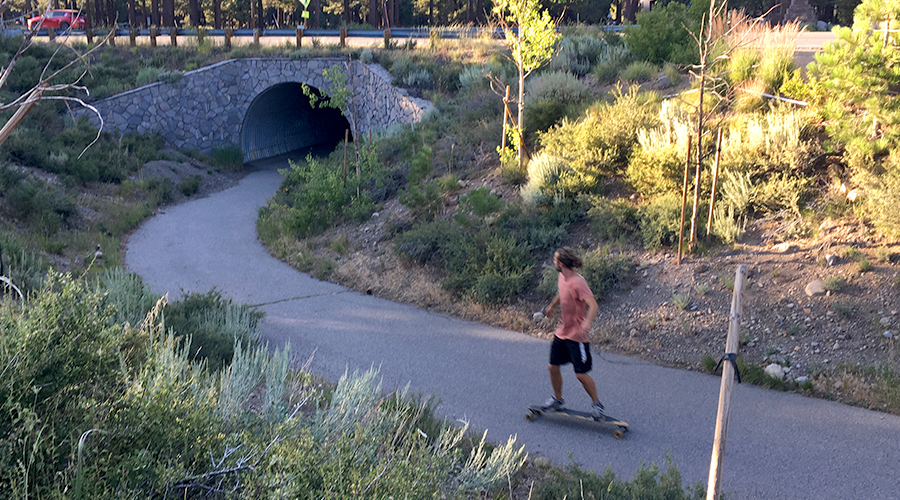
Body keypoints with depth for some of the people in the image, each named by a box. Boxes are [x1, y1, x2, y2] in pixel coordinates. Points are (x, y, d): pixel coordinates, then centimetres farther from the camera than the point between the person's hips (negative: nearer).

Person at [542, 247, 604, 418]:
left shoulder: (578, 283, -25)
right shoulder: (562, 278, 2)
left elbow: (594, 306, -34)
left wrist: (586, 323, -51)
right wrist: (552, 306, 42)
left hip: (577, 335, -8)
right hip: (561, 332, 8)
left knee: (580, 374, -4)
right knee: (553, 367, 12)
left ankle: (596, 404, 17)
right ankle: (557, 399, 32)